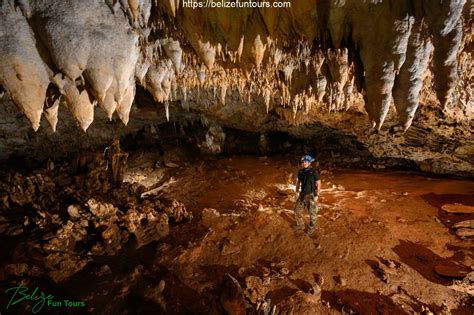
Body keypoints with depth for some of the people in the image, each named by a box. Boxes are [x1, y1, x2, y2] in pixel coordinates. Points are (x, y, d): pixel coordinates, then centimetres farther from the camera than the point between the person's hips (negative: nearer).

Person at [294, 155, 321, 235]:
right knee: (297, 210, 11)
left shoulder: (314, 172, -17)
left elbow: (318, 184, -14)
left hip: (311, 195, -5)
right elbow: (298, 182, 12)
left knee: (312, 212, 8)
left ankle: (312, 227, 30)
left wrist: (317, 196, -15)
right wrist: (297, 191, 9)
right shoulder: (300, 171, -2)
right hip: (302, 194, 5)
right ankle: (300, 225, 31)